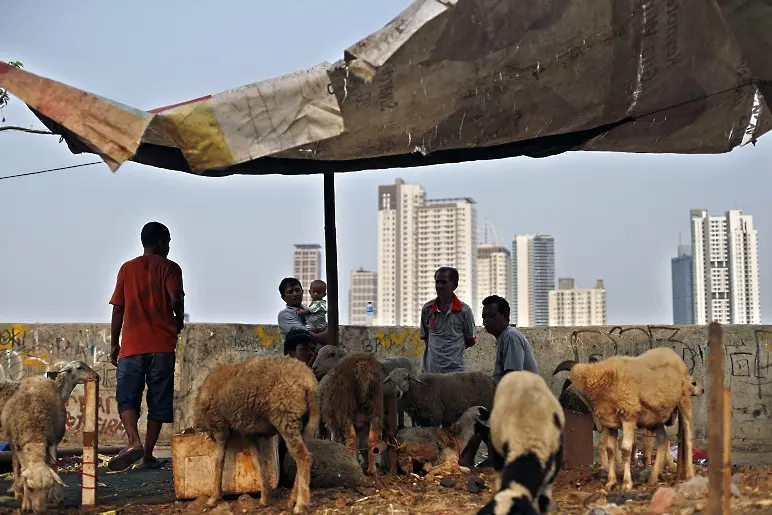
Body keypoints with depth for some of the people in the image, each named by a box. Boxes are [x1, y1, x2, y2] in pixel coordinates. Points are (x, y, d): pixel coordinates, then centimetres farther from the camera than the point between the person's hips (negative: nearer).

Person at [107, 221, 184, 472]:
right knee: (158, 400, 7)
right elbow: (176, 300, -13)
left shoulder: (127, 268, 10)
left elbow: (118, 309, 8)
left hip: (131, 345, 1)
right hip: (162, 345, -1)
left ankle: (134, 442, -20)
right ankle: (148, 454, 7)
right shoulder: (169, 268, 2)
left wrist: (114, 344, 14)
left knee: (127, 397, 3)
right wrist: (179, 321, 7)